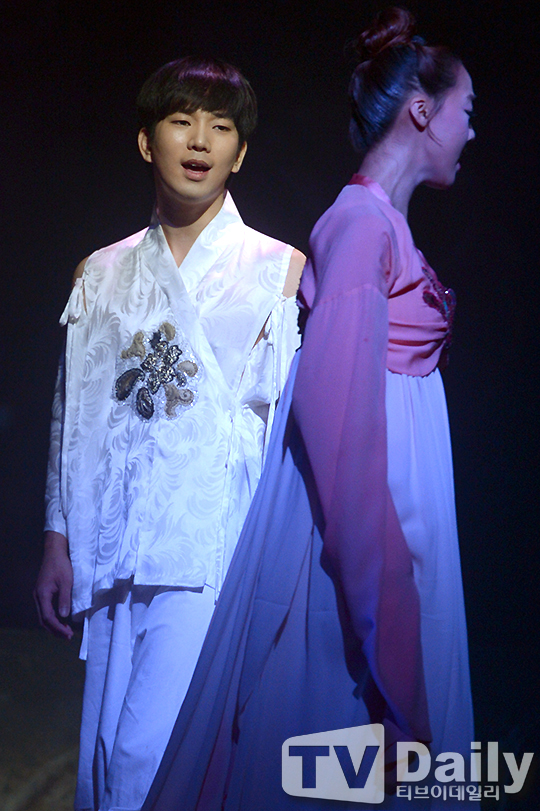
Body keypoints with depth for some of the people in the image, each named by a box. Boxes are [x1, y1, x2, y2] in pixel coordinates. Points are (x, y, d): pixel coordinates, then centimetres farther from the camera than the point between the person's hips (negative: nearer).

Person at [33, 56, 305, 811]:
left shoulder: (279, 270, 4)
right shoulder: (102, 274, 14)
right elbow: (73, 414, 15)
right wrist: (58, 541, 10)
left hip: (216, 550, -4)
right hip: (118, 551, 4)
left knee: (151, 750, -14)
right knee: (105, 749, 5)